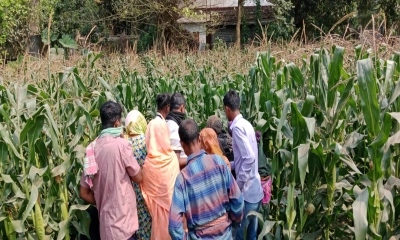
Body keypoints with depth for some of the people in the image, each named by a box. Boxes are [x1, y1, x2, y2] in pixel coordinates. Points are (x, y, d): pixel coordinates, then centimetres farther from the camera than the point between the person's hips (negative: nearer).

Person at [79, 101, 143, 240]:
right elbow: (138, 178, -3)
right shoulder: (121, 144, -16)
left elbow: (84, 193, 7)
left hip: (105, 223, 6)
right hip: (122, 224, -6)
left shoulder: (92, 148, 3)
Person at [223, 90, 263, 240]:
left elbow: (249, 158, -23)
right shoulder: (246, 124, 10)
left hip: (246, 191, -9)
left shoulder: (237, 127, -16)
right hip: (255, 189, 9)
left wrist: (238, 185, -17)